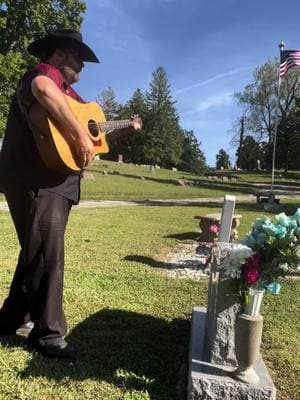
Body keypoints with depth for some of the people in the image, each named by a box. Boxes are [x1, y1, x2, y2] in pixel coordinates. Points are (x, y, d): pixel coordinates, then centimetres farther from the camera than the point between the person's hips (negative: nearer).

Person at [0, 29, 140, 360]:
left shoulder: (70, 94, 24)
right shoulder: (44, 72, -6)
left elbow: (92, 127, 34)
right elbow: (43, 89, -32)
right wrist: (81, 136, -30)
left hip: (55, 183, 10)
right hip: (36, 181, -10)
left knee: (36, 254, 17)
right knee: (46, 256, -5)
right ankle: (47, 334, 9)